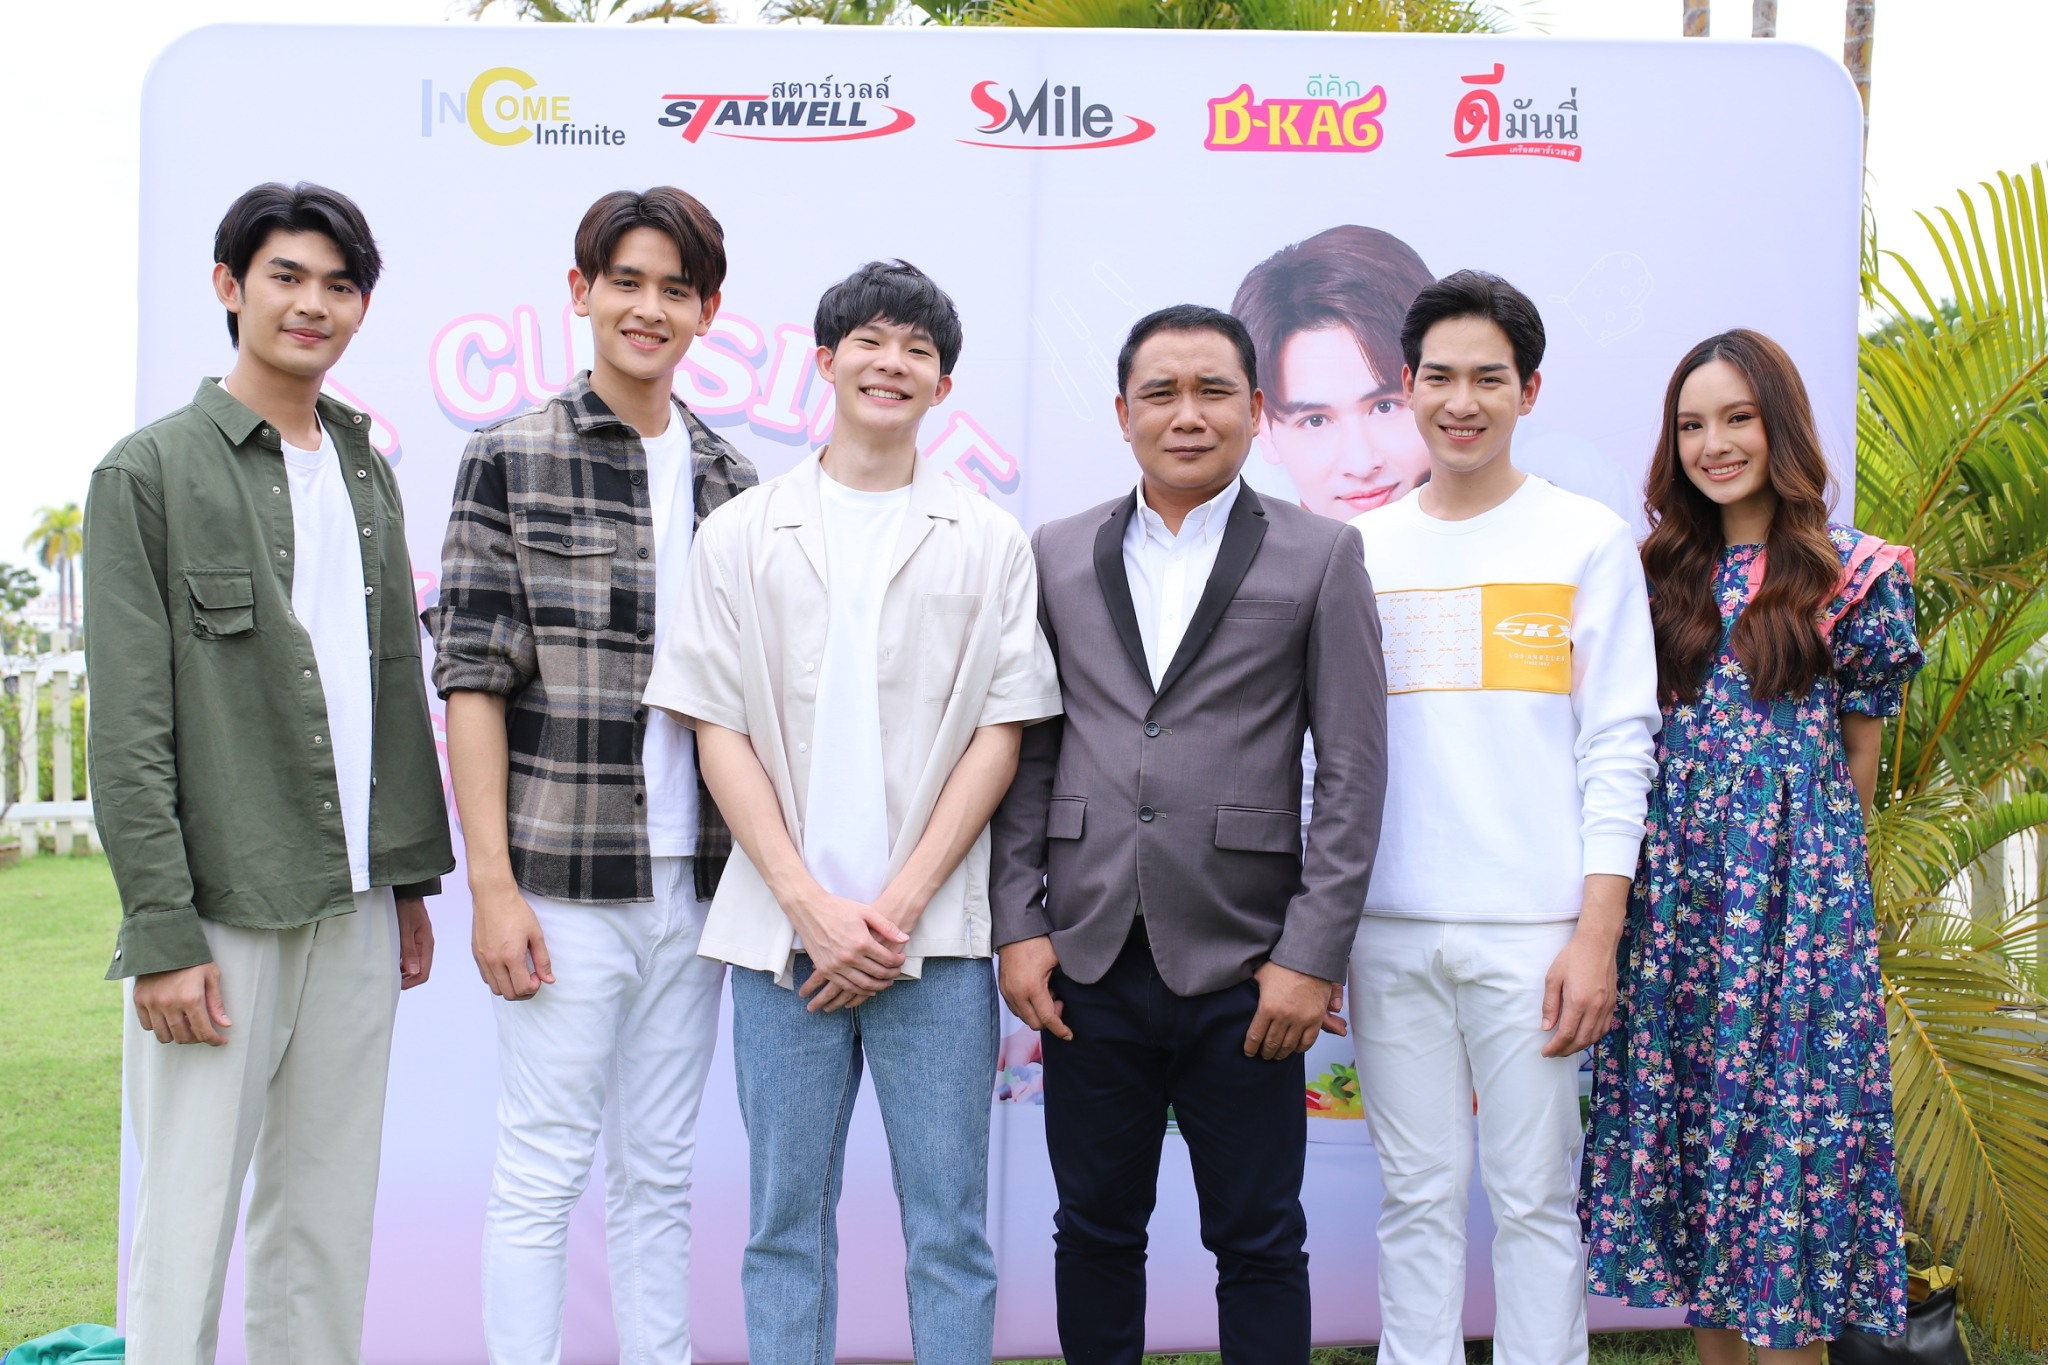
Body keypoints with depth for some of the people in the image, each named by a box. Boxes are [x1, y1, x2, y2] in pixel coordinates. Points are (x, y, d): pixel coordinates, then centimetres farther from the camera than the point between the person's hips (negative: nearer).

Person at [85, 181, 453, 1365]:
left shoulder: (368, 474, 14)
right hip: (222, 911, -5)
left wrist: (413, 881, 13)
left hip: (356, 909, 5)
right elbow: (128, 726, -8)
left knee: (331, 1223, 10)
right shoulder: (152, 471, -2)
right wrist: (161, 931, -13)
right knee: (188, 1231, -1)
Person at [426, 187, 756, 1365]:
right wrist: (492, 881, -11)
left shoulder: (732, 481, 11)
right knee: (543, 1170, 3)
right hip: (562, 880, -4)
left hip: (696, 881, 4)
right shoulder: (511, 460, -1)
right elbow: (472, 678, -5)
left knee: (662, 1172, 13)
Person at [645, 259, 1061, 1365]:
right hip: (782, 930, 1)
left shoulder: (990, 543, 7)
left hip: (934, 932, 0)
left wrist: (898, 908, -8)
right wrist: (812, 907, -8)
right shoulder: (742, 536, 8)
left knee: (949, 1229, 4)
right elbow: (719, 733, 3)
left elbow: (998, 735, 2)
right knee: (786, 1222, 8)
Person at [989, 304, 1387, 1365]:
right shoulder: (1058, 556, 10)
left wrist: (1315, 956, -8)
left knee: (1259, 1244, 7)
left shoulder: (1321, 558, 2)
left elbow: (1353, 770, -2)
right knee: (1095, 1232, 13)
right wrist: (1018, 925, 0)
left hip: (1243, 969, -2)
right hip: (1088, 962, 3)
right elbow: (1027, 754, 8)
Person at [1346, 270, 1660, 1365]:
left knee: (1533, 1197, 3)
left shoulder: (1589, 540, 4)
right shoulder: (1361, 550, 10)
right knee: (1417, 1195, 8)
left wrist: (1597, 934, -9)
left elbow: (1618, 744, -1)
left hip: (1531, 930, -2)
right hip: (1386, 925, 2)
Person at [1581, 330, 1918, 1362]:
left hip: (1796, 884, -4)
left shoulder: (1849, 574, -1)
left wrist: (1809, 851, 7)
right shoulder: (1662, 571, 9)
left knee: (1788, 1111, 0)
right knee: (1686, 1114, 8)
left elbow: (1859, 752, 5)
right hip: (1673, 886, 4)